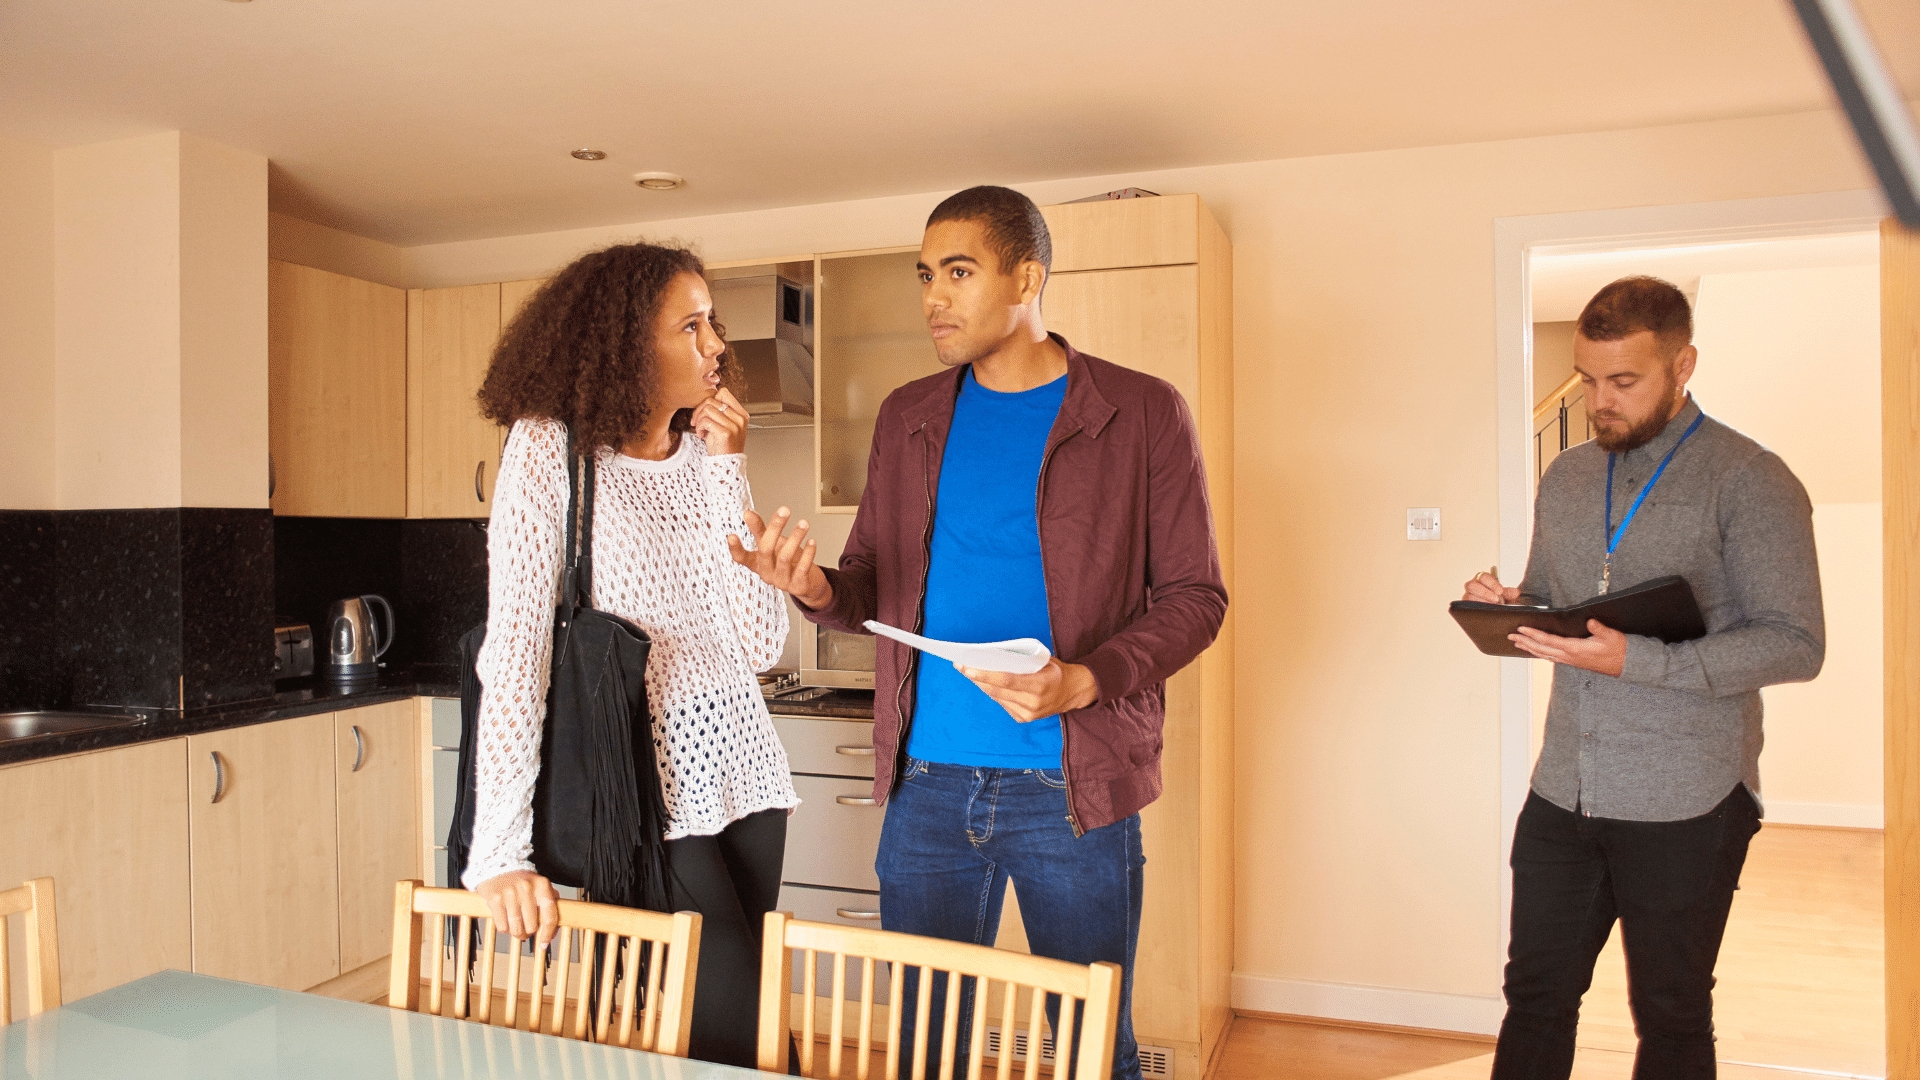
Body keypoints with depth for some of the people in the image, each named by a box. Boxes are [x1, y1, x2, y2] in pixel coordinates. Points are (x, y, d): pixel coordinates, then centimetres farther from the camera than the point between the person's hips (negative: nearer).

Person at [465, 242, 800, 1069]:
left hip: (742, 771, 6)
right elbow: (514, 648, -16)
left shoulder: (706, 457, 6)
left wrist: (728, 474, -10)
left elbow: (762, 645, -4)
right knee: (744, 1045, -4)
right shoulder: (548, 447, -9)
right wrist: (502, 850, -22)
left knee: (725, 1030, 12)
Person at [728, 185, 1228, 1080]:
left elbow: (1193, 593, -3)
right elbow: (871, 585, 13)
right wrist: (815, 588, -10)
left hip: (1069, 784, -3)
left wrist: (1086, 681, -19)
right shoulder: (907, 418, 10)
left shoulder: (1142, 414, -2)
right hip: (927, 780, 4)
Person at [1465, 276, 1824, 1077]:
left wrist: (1638, 660, -24)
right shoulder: (1565, 479, 10)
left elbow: (1795, 644, -13)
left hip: (1685, 804, -5)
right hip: (1562, 793, 5)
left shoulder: (1749, 481, -8)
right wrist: (1505, 607, -5)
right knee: (1535, 997, 12)